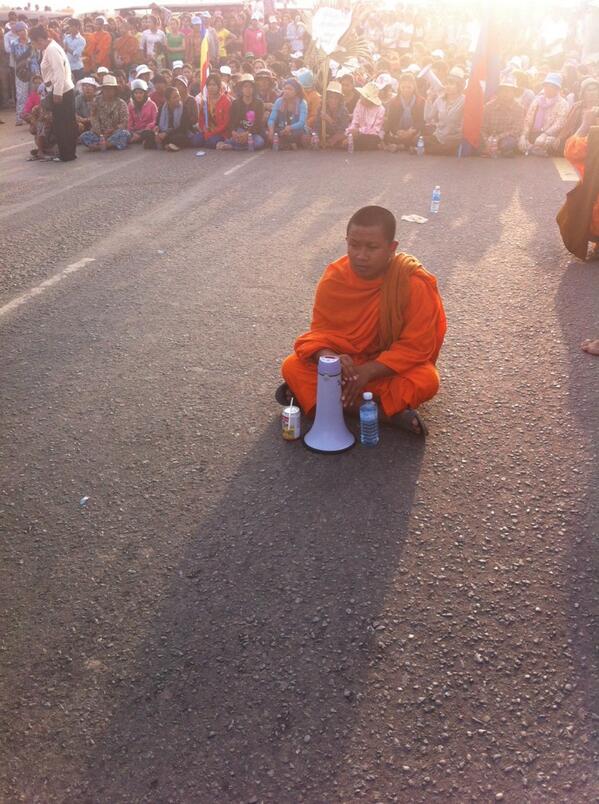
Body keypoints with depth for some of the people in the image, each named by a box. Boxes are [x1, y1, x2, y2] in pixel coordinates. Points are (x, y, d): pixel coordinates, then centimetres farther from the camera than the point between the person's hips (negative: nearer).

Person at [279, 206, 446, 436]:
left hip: (391, 367, -3)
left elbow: (415, 347, -19)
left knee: (426, 380, -33)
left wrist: (367, 371, -29)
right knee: (292, 367, -22)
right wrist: (329, 357, -31)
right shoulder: (334, 277, -12)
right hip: (345, 360, 4)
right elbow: (321, 331, -7)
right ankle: (386, 411, -25)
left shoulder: (415, 283, -21)